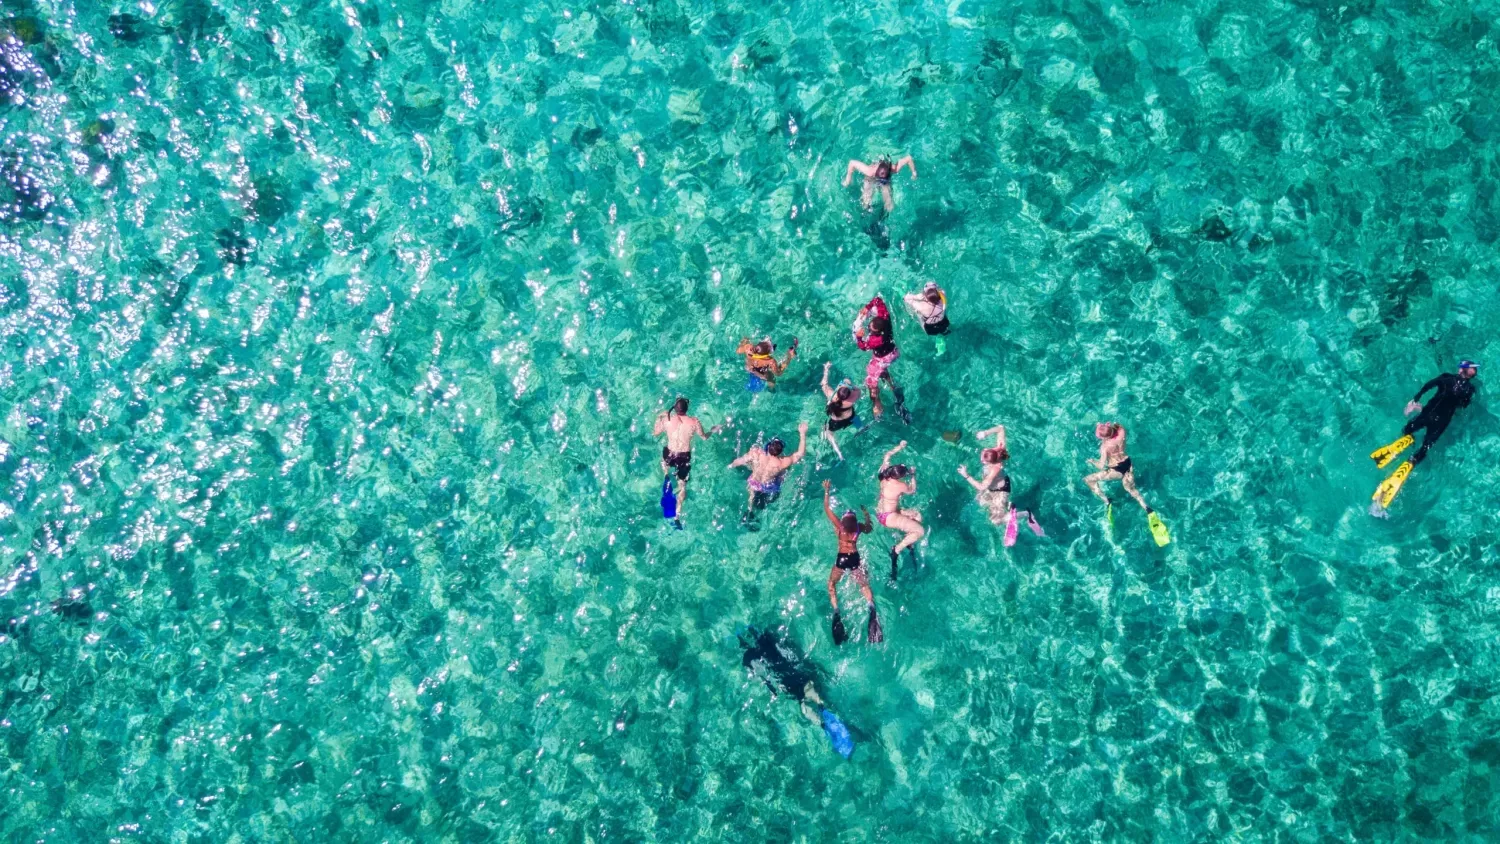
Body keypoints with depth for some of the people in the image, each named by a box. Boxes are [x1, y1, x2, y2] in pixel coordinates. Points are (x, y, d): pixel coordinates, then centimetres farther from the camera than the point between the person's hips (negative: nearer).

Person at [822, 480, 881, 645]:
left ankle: (836, 611, 0)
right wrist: (866, 514, 26)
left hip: (842, 559, -2)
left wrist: (827, 491, -1)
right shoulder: (859, 527, -8)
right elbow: (870, 528, 16)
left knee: (832, 584, 20)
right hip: (855, 559, 2)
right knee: (864, 585, 18)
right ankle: (872, 609, -7)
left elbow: (827, 509, -9)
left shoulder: (839, 526, -15)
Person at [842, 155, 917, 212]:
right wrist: (848, 178, -24)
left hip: (886, 182, 1)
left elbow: (908, 158, -30)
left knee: (890, 208, -2)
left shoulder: (894, 169, -43)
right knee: (865, 205, -9)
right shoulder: (869, 171, -47)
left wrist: (914, 172, -16)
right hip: (871, 180, -1)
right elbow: (852, 162, -37)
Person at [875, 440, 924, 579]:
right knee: (920, 531, -12)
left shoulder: (885, 475, -8)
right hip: (888, 517, -9)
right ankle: (896, 551, -8)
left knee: (917, 516, 22)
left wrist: (899, 447, 13)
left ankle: (908, 543, 24)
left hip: (880, 512, 9)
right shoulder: (900, 486, -26)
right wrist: (913, 475, 8)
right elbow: (913, 490, -3)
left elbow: (887, 456, 10)